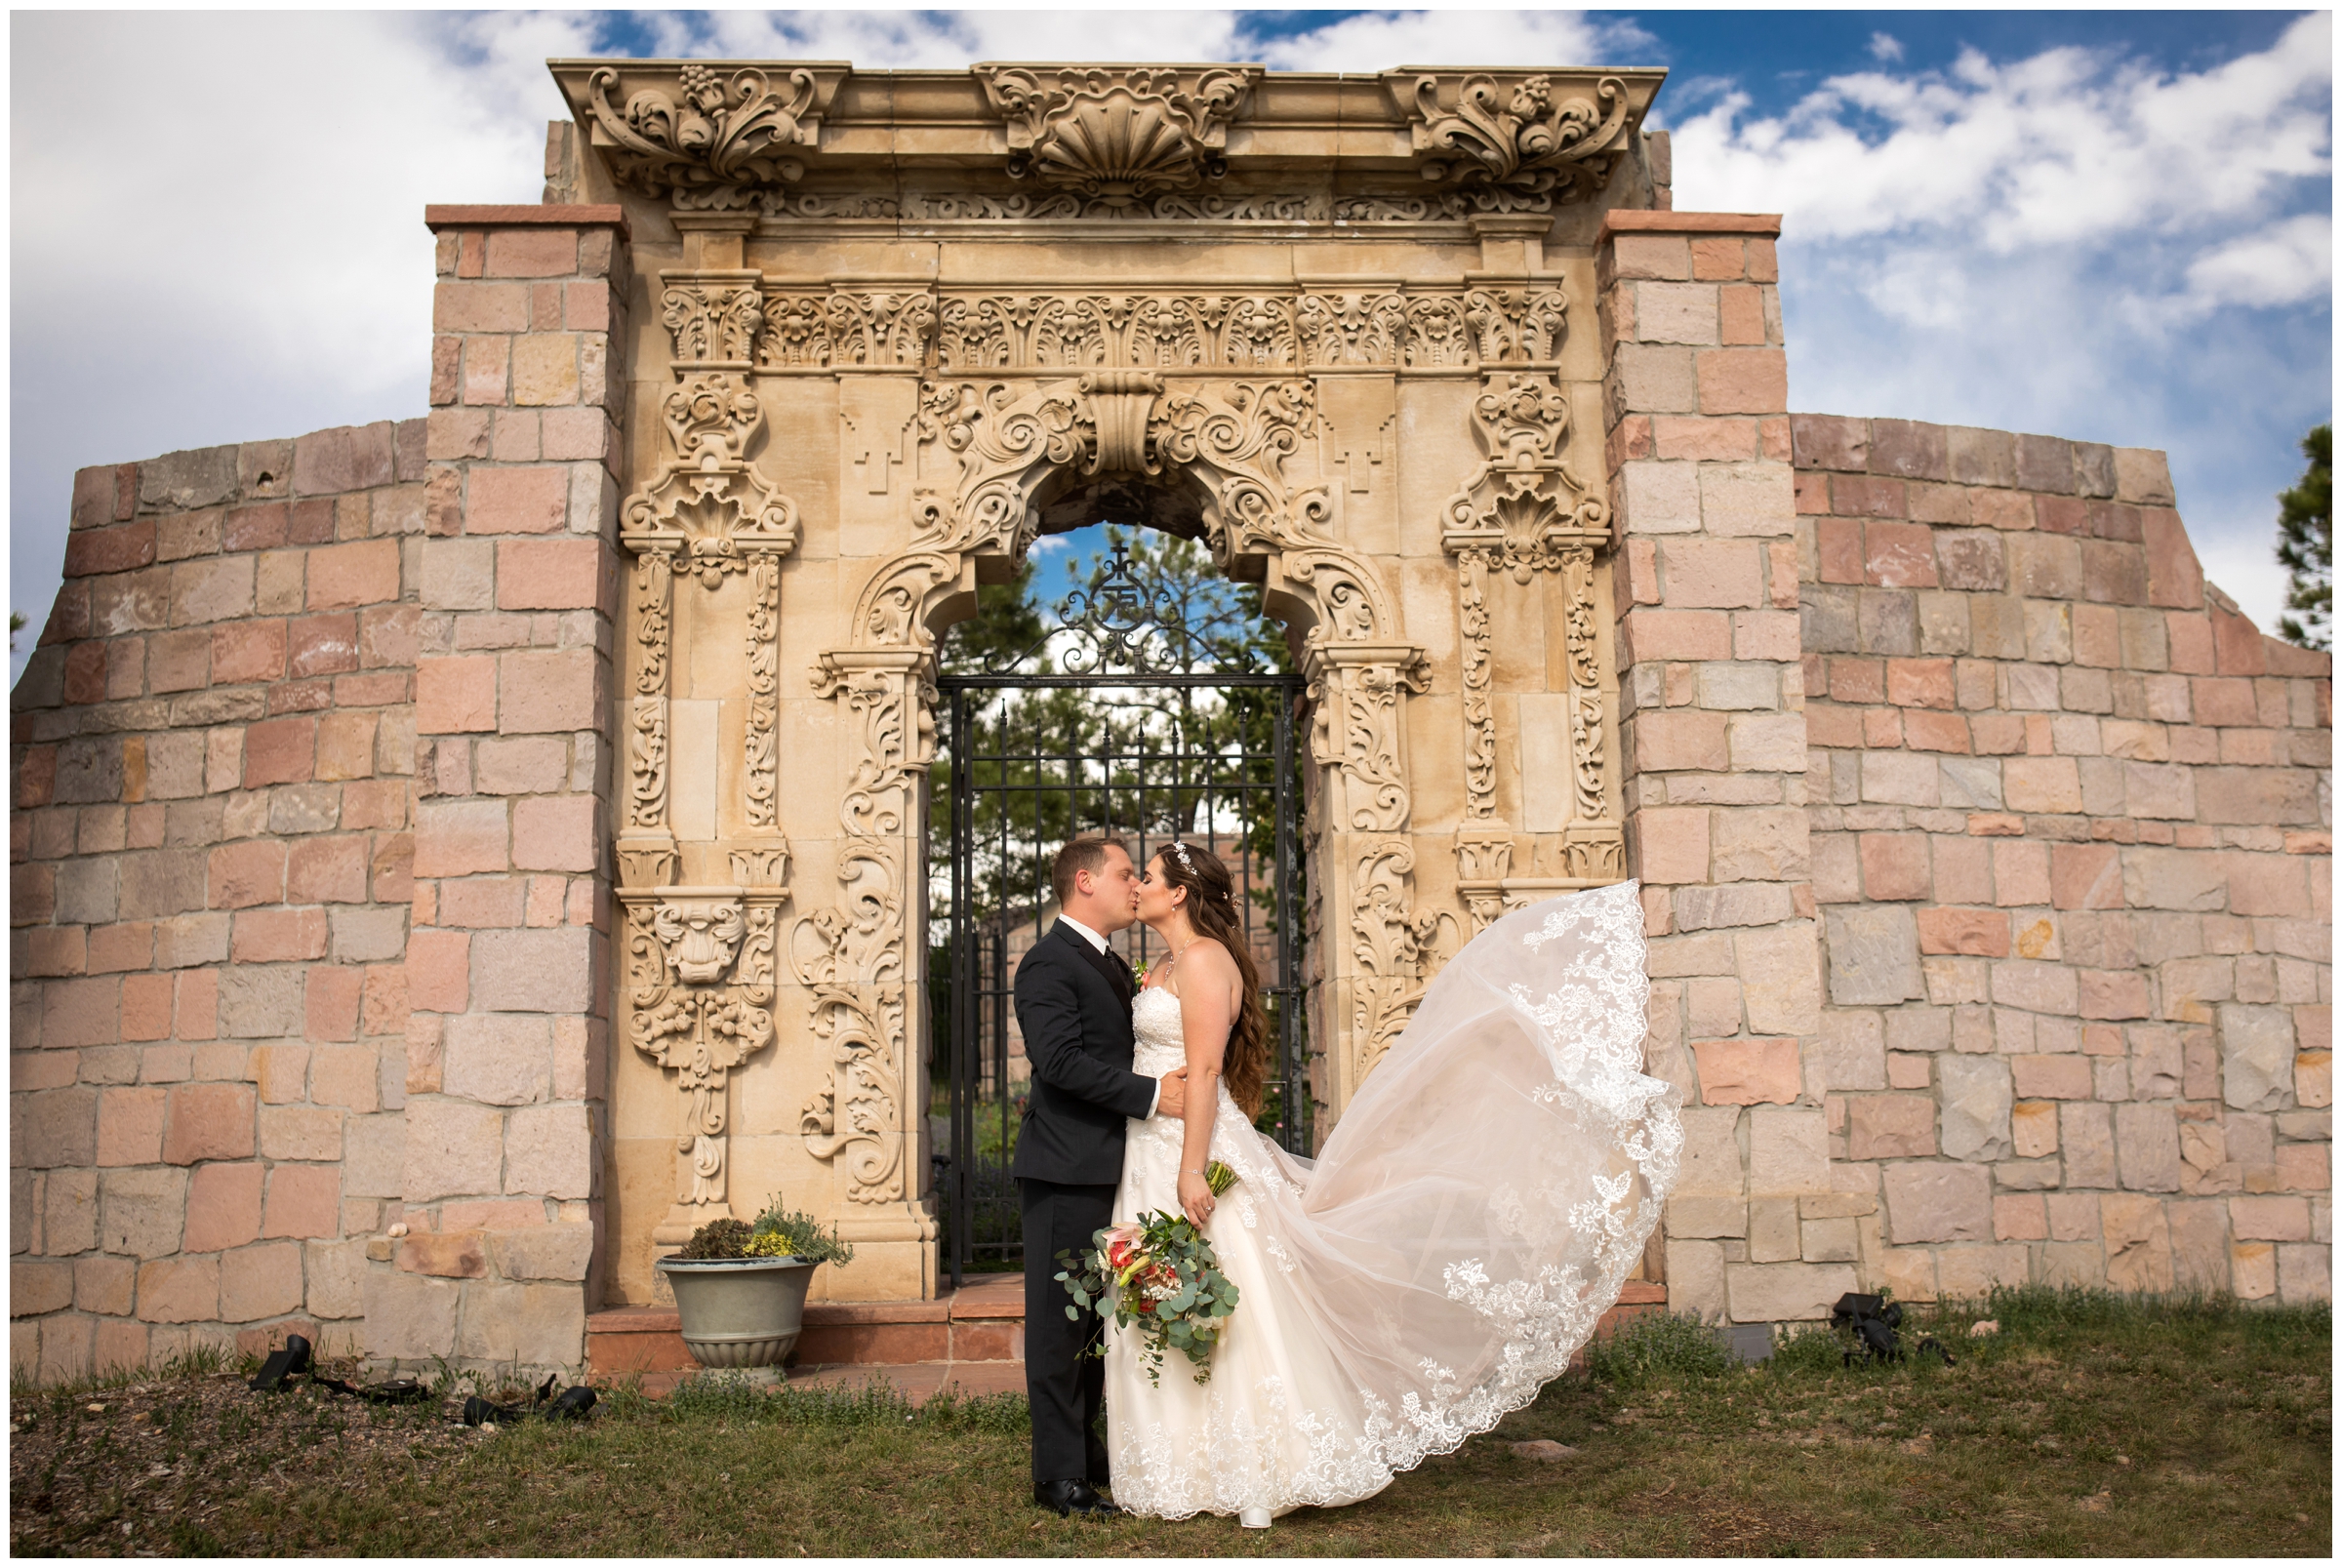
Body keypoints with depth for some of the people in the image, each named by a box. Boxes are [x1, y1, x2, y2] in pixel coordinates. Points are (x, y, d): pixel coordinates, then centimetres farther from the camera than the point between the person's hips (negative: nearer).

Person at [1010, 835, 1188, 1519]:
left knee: (1097, 1316, 16)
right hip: (1066, 1172, -9)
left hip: (1106, 1171, 10)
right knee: (1061, 1320, -3)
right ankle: (1059, 1475, 3)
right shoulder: (1049, 963, -12)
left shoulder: (1111, 964, 19)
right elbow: (1062, 1060, -23)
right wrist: (1151, 1094, -23)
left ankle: (1087, 1451, 27)